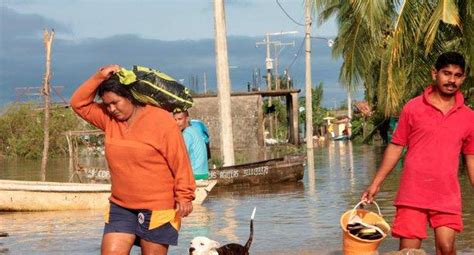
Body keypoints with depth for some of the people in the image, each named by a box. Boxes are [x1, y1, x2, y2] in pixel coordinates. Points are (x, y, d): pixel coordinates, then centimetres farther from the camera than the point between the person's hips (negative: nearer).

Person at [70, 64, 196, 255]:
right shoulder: (109, 119, 7)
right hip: (121, 208, 5)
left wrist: (184, 196, -14)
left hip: (157, 210, -5)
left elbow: (180, 162, -11)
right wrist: (99, 77, -4)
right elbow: (79, 103, 7)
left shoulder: (161, 120, -10)